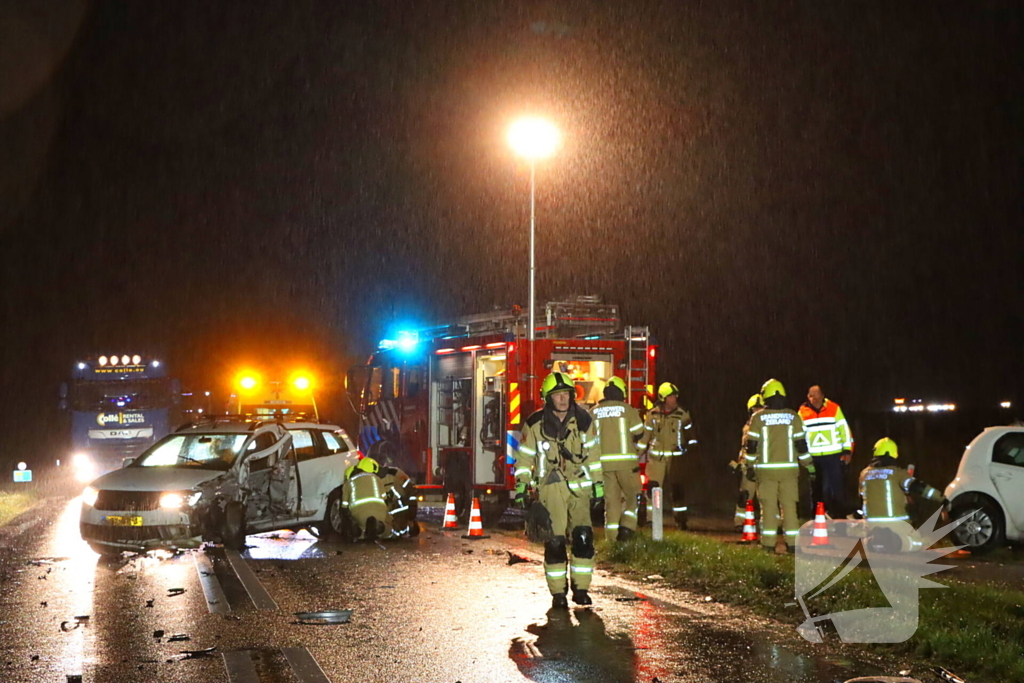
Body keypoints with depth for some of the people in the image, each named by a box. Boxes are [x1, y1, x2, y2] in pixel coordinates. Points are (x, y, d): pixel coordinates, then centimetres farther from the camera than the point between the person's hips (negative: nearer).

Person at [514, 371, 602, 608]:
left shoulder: (583, 420, 4)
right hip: (550, 488, -1)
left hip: (579, 486, 1)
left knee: (583, 537, -9)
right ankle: (557, 592, 4)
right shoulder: (535, 424, -1)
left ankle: (580, 588, 3)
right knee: (555, 541, -6)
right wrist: (521, 486, -2)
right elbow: (525, 458, 5)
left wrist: (598, 484, 10)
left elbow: (592, 454, 12)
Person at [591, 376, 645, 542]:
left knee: (611, 499, 8)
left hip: (603, 462, 3)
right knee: (632, 495, 10)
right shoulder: (627, 410, -3)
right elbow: (640, 434, -2)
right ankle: (627, 527, -6)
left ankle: (612, 537, 6)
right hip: (626, 461, -3)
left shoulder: (594, 412, 6)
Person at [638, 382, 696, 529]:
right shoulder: (653, 415, 2)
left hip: (675, 458, 0)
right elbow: (644, 436, 6)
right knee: (653, 488, -6)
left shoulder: (682, 415, 2)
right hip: (656, 458, 0)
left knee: (677, 489, 2)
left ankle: (680, 520, 11)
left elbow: (690, 435, 9)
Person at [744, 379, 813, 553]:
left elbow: (751, 445, -1)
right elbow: (801, 444, 4)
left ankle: (769, 543, 0)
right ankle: (792, 543, 3)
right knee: (789, 505, 5)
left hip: (766, 468, -1)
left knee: (768, 506, 3)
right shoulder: (793, 417, 2)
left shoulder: (758, 418, -3)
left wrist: (749, 466, 9)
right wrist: (809, 465, 14)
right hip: (789, 467, 1)